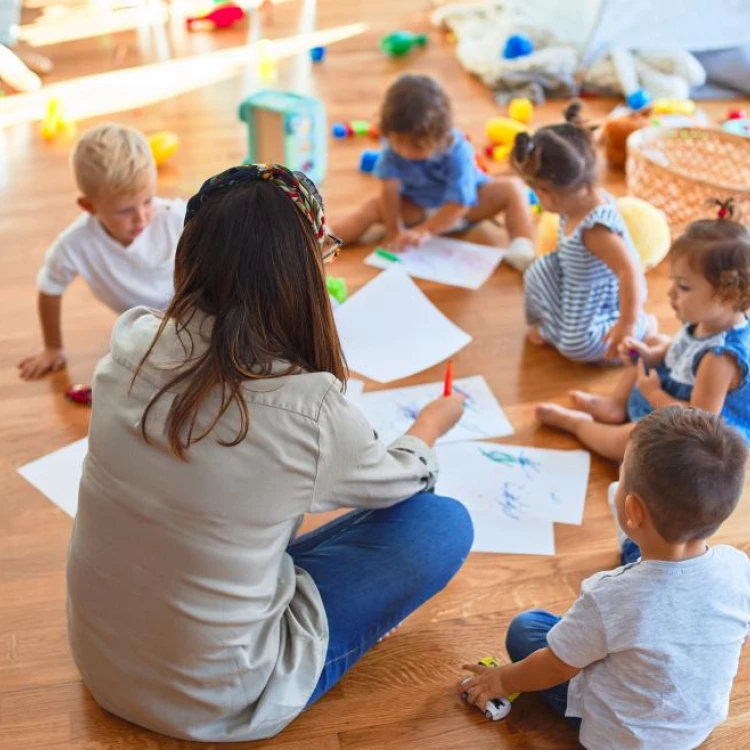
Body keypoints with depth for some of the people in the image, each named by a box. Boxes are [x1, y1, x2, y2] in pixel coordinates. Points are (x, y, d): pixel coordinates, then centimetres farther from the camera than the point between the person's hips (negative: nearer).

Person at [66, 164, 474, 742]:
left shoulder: (130, 347, -15)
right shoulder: (309, 410, -27)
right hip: (213, 701, -5)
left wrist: (289, 257, 23)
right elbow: (403, 480, -2)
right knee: (446, 524, 4)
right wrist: (431, 424, 19)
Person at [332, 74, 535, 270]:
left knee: (513, 188, -24)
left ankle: (522, 246, -40)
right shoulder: (393, 148, -25)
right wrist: (394, 229, -30)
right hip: (417, 209, 2)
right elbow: (389, 187, -26)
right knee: (373, 207, -19)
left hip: (468, 206, -2)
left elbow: (458, 203, -33)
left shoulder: (457, 152, -33)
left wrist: (426, 230, -39)